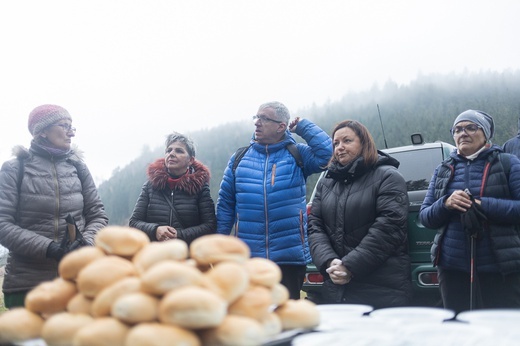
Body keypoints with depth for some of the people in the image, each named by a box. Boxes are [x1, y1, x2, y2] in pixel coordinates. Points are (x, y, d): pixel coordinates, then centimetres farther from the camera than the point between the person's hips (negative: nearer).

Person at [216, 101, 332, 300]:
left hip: (290, 258, -2)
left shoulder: (297, 155, 3)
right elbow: (225, 204, 9)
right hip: (246, 258, 2)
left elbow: (325, 152, -18)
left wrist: (302, 126, -6)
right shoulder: (239, 158, 8)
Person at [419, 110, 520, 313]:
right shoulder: (443, 170, 12)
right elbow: (424, 216, 10)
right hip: (453, 269, 3)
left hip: (501, 269, -3)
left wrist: (483, 205, -20)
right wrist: (445, 204, -11)